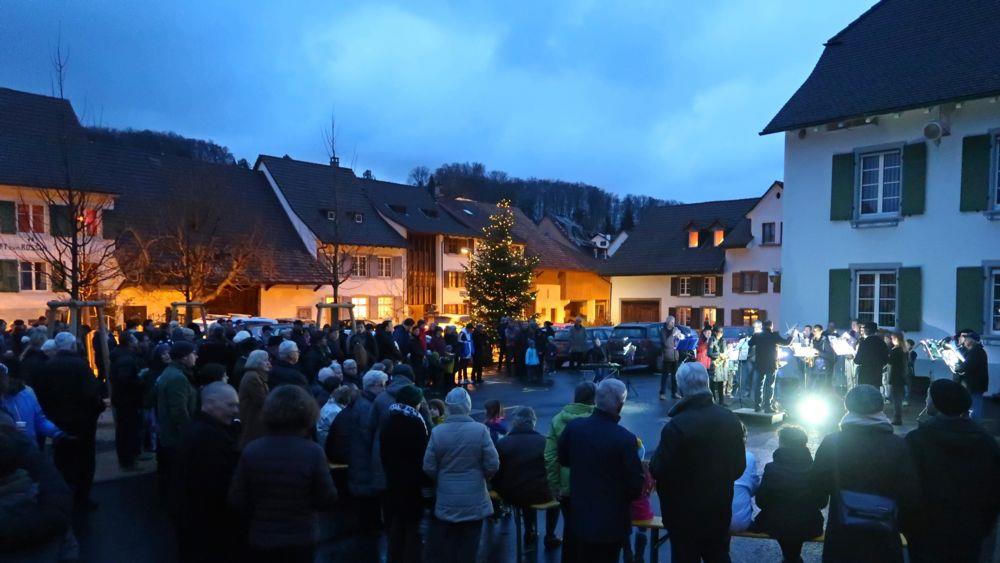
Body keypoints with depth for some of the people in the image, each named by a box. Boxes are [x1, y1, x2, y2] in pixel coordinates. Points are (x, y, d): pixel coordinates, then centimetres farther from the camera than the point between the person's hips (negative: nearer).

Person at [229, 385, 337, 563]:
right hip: (301, 540, -2)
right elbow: (327, 500, -13)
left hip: (261, 539, 2)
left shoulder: (251, 450, -12)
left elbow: (236, 500, -5)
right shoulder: (313, 452, -19)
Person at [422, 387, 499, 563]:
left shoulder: (437, 432, -10)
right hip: (474, 502, -1)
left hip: (445, 503, 1)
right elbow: (493, 465, -11)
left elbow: (429, 468, -8)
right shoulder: (480, 430, -13)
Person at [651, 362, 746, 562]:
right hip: (721, 511, 5)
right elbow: (739, 467, 3)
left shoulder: (675, 427, -27)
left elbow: (658, 472, -20)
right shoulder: (731, 419, -8)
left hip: (685, 515, -5)